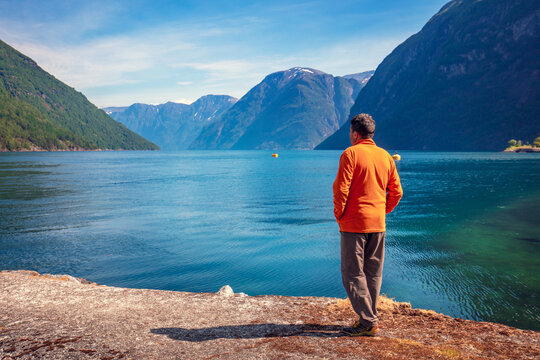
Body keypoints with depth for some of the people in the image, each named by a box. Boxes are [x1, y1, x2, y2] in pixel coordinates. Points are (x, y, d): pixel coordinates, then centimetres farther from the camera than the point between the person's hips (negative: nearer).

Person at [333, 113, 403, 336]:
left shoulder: (351, 153, -9)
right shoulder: (386, 156, 9)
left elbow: (341, 188, -16)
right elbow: (396, 191, 11)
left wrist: (339, 214, -4)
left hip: (354, 224, -6)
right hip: (378, 225, 6)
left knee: (353, 274, 1)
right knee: (373, 273, 14)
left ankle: (368, 322, 1)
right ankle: (369, 317, 21)